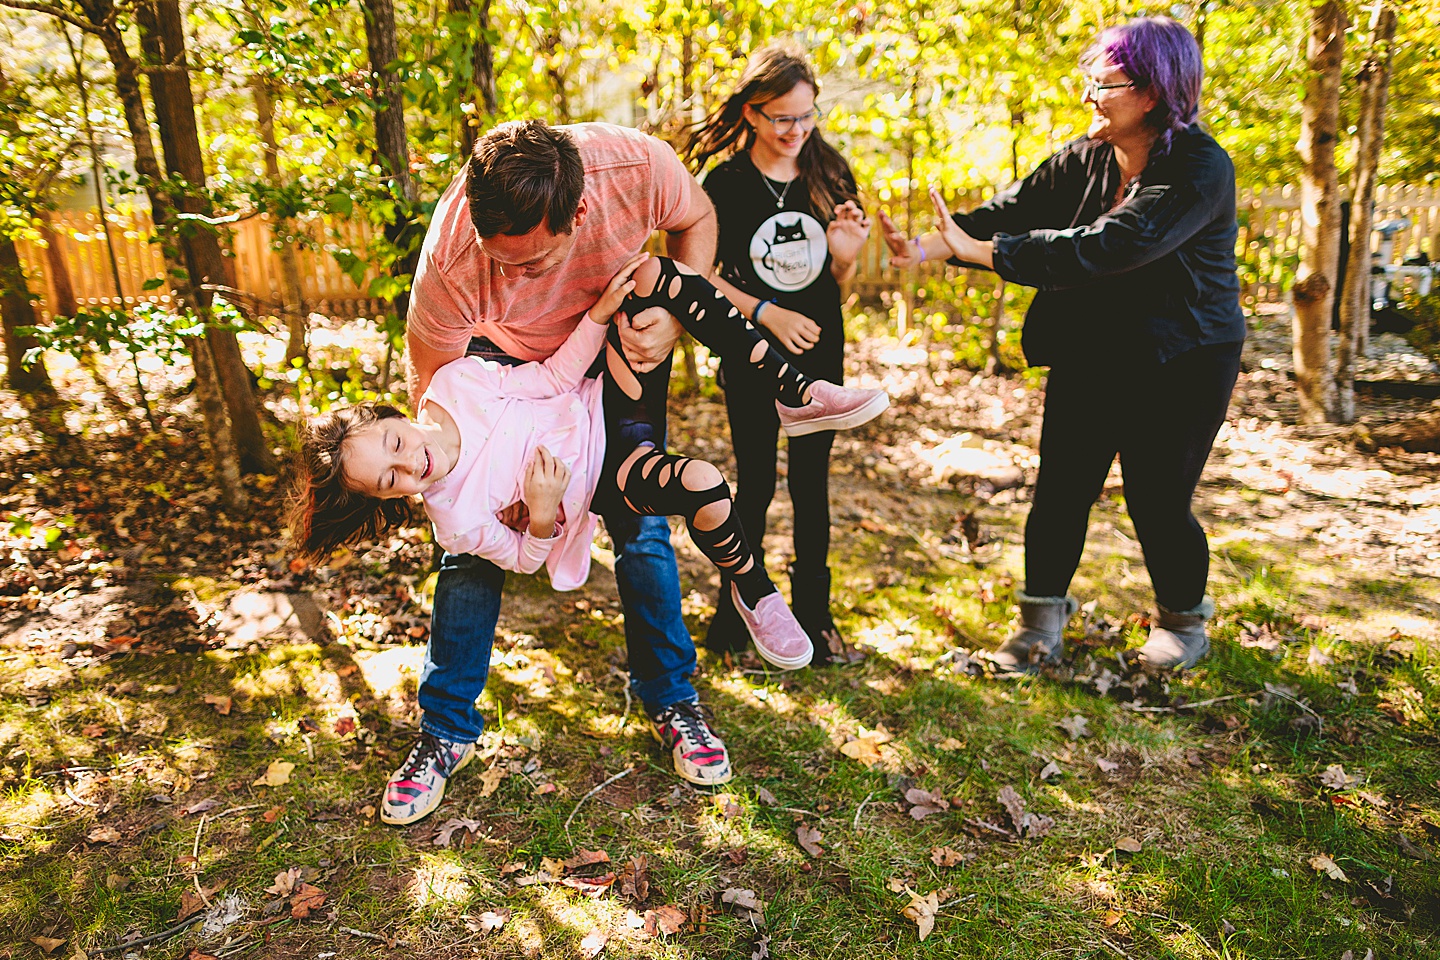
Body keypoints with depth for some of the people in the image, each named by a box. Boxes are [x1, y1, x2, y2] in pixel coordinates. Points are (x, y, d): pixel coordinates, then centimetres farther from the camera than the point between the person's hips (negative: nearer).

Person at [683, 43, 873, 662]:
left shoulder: (829, 173, 2)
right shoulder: (723, 182, -6)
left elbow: (839, 279, 7)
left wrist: (846, 253, -15)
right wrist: (767, 313, -16)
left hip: (821, 354, 3)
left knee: (811, 483, 9)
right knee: (755, 483, 5)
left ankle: (813, 609, 24)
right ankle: (736, 605, 25)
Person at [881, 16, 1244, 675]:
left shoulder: (1199, 170, -20)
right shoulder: (1085, 157, 1)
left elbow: (1104, 247, -32)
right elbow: (1015, 209, -7)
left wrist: (976, 250, -34)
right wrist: (929, 245, -25)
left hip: (1179, 365, -5)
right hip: (1087, 355, 5)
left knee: (1158, 501, 1)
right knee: (1060, 489, 3)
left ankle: (1185, 622, 29)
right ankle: (1041, 622, 19)